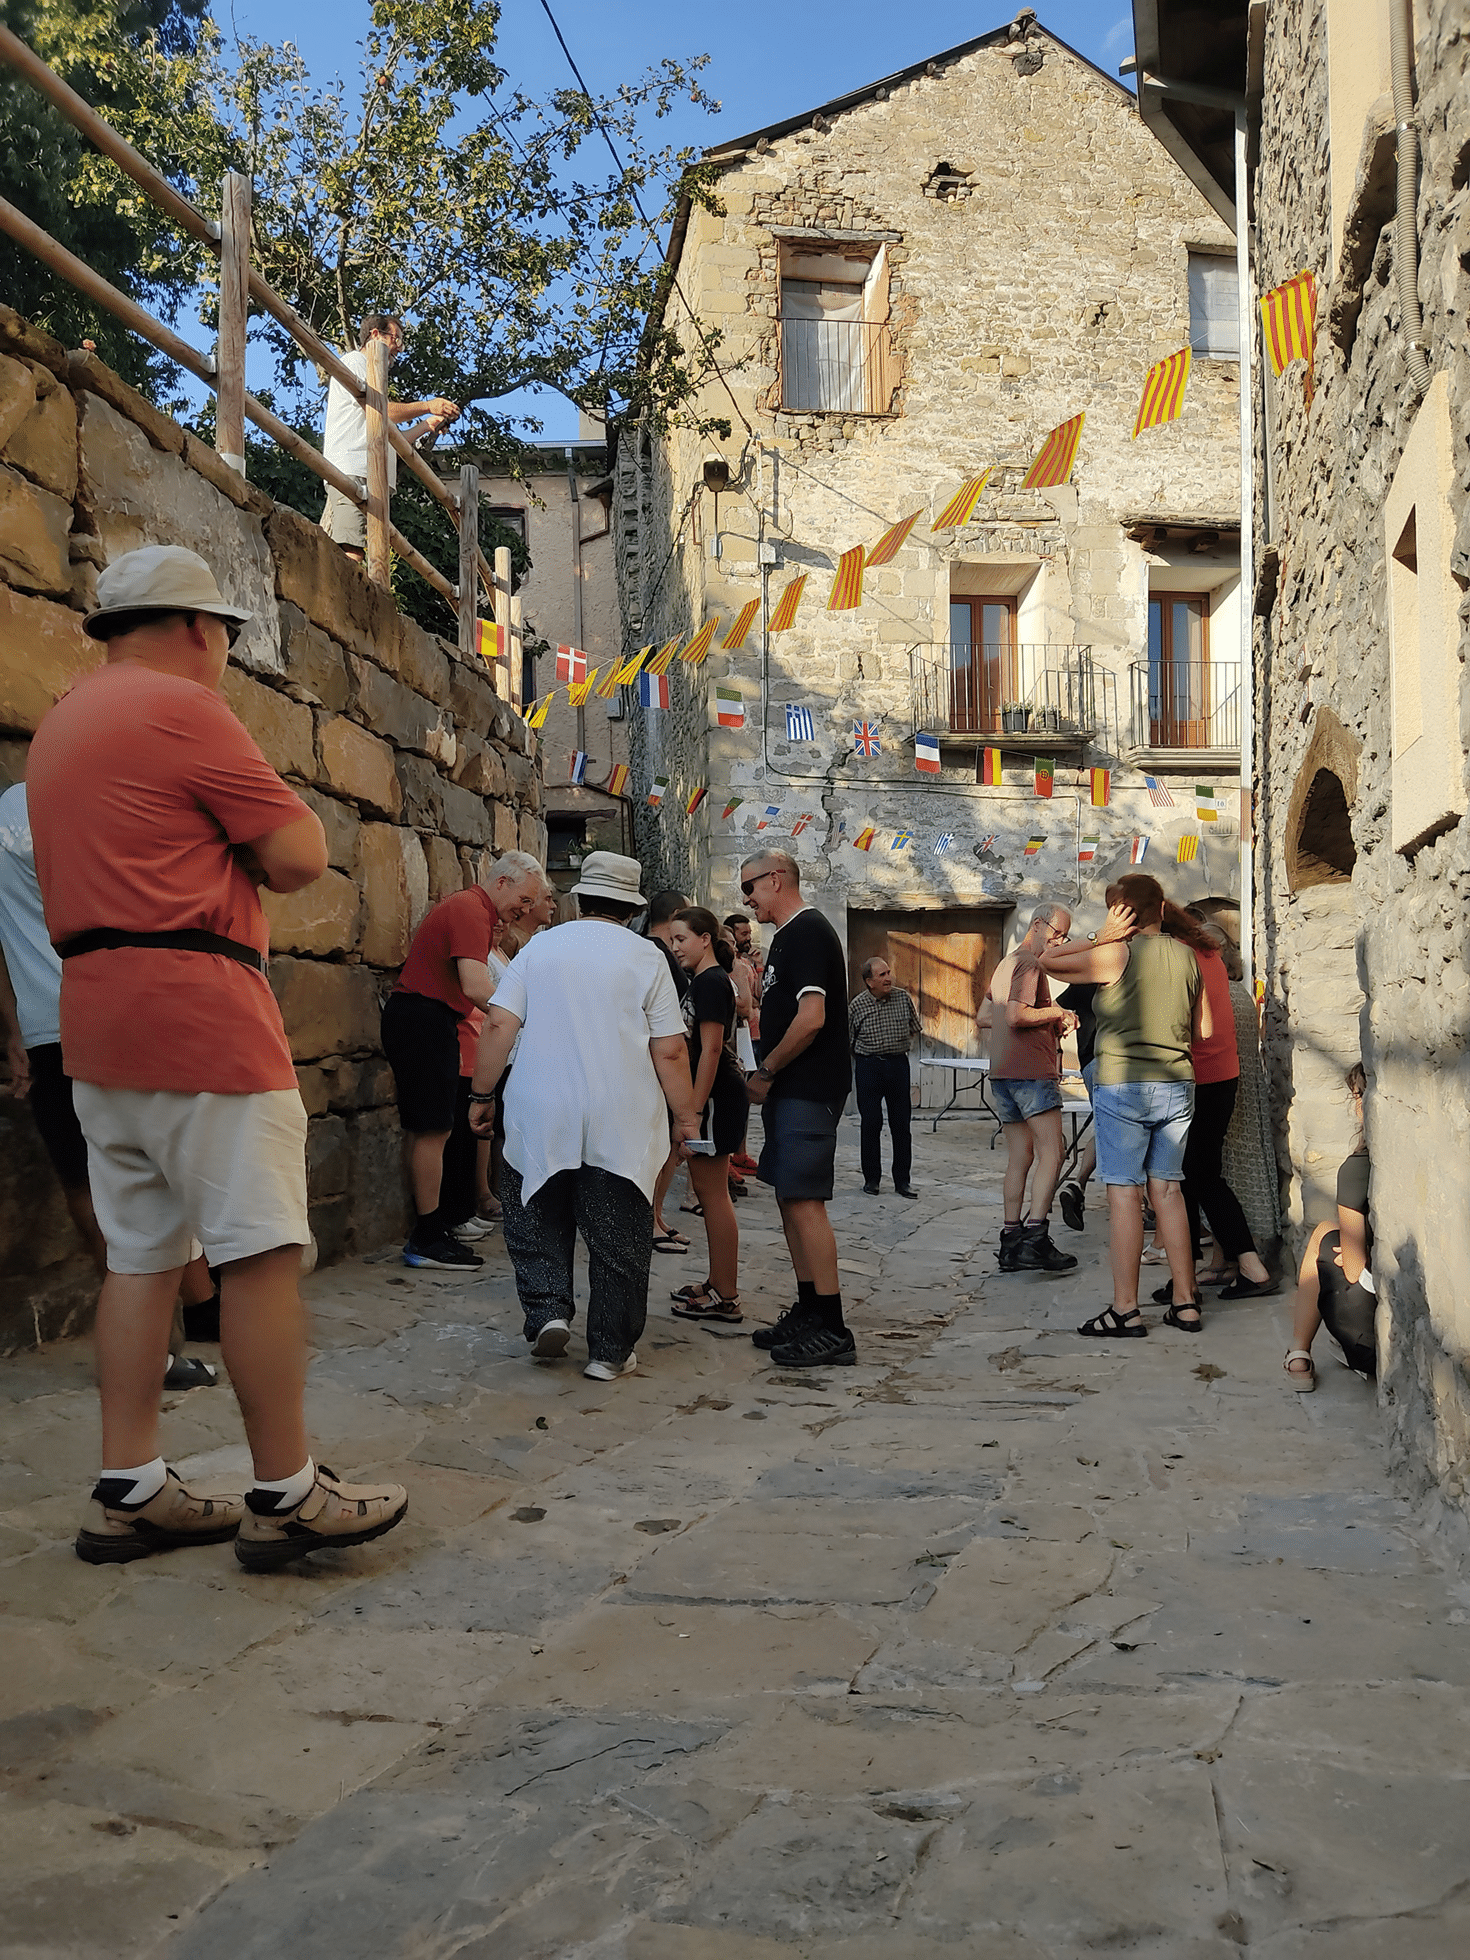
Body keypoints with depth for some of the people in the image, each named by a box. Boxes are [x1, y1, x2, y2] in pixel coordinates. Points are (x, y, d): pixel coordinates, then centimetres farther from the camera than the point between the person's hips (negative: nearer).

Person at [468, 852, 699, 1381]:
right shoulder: (647, 958, 0)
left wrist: (482, 1095, 8)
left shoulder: (539, 947, 5)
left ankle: (548, 1309, 3)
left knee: (536, 1220, 19)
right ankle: (610, 1352, 12)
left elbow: (497, 1026, -1)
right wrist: (685, 1117, 5)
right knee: (617, 1240, 7)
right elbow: (670, 1050, -4)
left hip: (540, 1119, 1)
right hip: (621, 1127, -1)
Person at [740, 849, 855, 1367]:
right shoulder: (789, 935, 19)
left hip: (808, 1092, -11)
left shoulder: (807, 933, -14)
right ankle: (808, 1311, 21)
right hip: (792, 1091, 11)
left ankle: (832, 1331, -7)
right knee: (791, 1199, 13)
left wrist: (765, 1072, -13)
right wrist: (769, 1075, 13)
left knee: (804, 1202, -11)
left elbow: (811, 1019, -23)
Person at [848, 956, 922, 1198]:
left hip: (898, 1063, 2)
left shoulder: (903, 998, 2)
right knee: (871, 1124, 1)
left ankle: (902, 1180, 10)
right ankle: (871, 1178, 13)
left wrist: (903, 1048, 9)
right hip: (868, 1066, -2)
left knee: (902, 1124, 2)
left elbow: (915, 1029, 17)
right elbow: (846, 1040, 5)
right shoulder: (857, 1005, -5)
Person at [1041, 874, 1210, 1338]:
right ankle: (1185, 1302, 14)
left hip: (1123, 1086, -5)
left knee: (1124, 1194, -3)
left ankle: (1125, 1310, -1)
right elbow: (1204, 1030, 11)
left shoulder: (1117, 955, -10)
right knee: (1168, 1190, 11)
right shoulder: (1187, 957, 7)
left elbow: (1048, 960, -2)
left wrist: (1101, 939, -1)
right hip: (1177, 1086, 5)